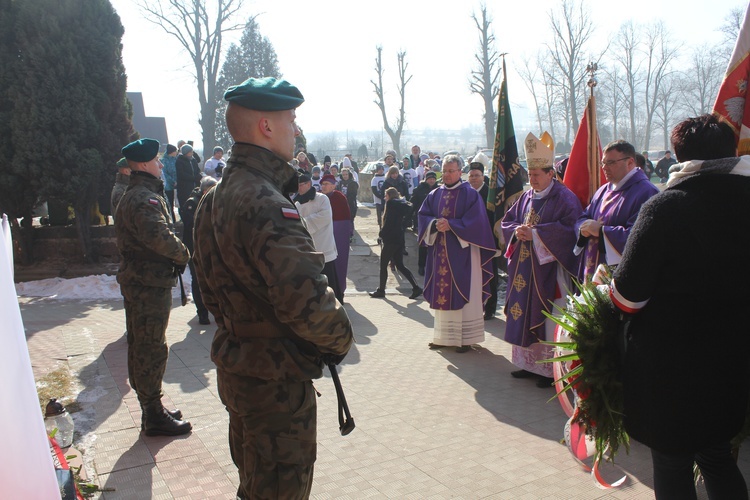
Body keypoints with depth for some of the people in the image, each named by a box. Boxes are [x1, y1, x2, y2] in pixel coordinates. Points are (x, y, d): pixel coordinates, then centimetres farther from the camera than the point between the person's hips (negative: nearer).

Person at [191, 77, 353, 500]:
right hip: (277, 380, -9)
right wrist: (342, 338, -16)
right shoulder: (266, 203, -26)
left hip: (236, 366, 9)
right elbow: (307, 302, -34)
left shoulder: (216, 198, 6)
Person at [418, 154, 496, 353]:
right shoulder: (434, 195, 12)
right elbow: (423, 215, 8)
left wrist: (450, 225, -18)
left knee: (462, 293, -2)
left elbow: (475, 220, -12)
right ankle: (444, 336, 16)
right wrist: (435, 224, -12)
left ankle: (465, 338, 5)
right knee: (442, 293, 7)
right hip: (440, 253, 5)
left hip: (462, 253, -5)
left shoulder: (470, 194, -3)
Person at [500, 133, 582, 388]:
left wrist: (535, 233, -21)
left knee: (548, 319, -3)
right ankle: (529, 362, 22)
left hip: (549, 269, -7)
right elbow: (507, 221, 15)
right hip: (524, 268, 7)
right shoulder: (526, 197, 13)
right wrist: (517, 231, -8)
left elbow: (568, 229, -20)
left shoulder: (565, 198, -8)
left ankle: (550, 369, 7)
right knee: (524, 314, 10)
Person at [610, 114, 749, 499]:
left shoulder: (664, 207, -17)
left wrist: (606, 287, 3)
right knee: (717, 457, 24)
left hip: (668, 366, -5)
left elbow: (628, 296, -18)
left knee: (672, 466, 11)